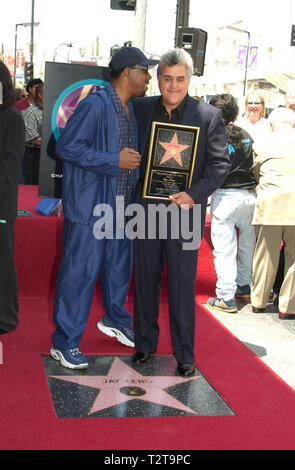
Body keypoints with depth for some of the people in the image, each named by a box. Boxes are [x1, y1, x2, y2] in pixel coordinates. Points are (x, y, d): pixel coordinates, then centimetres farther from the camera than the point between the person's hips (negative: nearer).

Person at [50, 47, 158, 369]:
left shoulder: (129, 109, 13)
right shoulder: (95, 106, -17)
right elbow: (66, 147, -20)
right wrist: (114, 160, -22)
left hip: (119, 206, 9)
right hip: (90, 206, -9)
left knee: (119, 264, 20)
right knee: (80, 272, -4)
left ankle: (115, 319, 43)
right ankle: (65, 342, 7)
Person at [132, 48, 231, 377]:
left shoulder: (208, 116, -5)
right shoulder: (140, 109, 4)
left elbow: (221, 163, -4)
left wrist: (194, 195, -17)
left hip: (184, 212, -3)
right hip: (145, 210, 3)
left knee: (182, 286, 2)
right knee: (144, 280, 13)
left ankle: (185, 355, 15)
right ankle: (145, 343, 30)